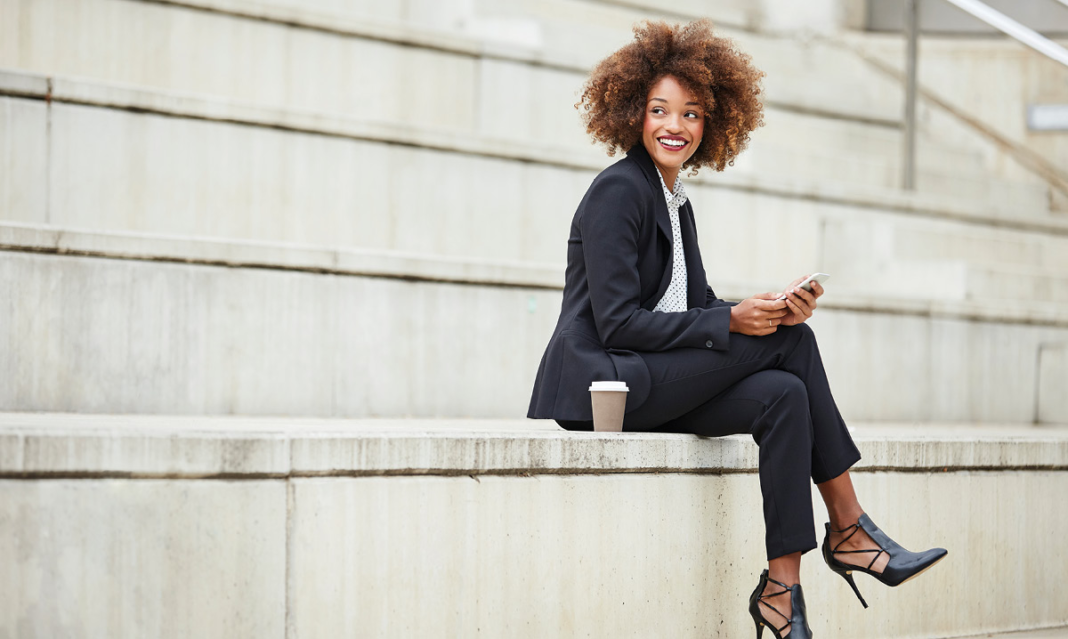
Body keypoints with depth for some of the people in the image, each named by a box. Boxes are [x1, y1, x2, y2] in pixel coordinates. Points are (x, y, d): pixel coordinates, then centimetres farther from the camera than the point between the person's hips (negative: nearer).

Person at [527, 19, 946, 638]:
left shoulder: (675, 202, 18)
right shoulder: (618, 190, -10)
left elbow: (698, 304, 14)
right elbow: (617, 322, -17)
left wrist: (770, 308, -7)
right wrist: (731, 321, -19)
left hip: (648, 388, 8)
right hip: (600, 383, -8)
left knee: (783, 395, -17)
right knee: (791, 337, -16)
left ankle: (783, 588, -20)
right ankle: (849, 529, -12)